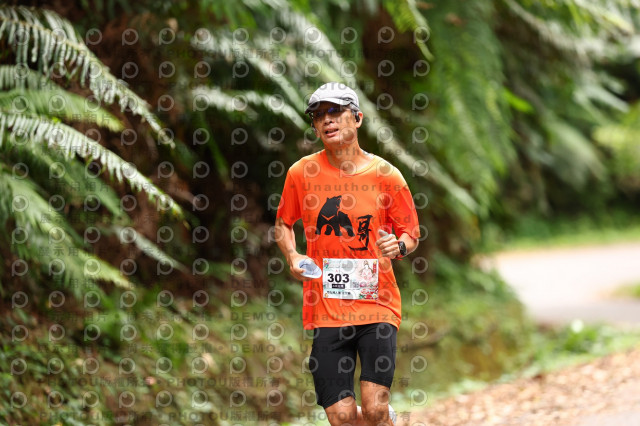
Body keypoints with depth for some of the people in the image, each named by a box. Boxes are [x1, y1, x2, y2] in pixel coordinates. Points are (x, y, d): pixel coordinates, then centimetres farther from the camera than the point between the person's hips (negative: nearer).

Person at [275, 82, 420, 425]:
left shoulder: (385, 175, -1)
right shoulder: (302, 173, 2)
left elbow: (411, 234, 9)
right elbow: (283, 223, 17)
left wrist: (398, 247, -14)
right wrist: (293, 257, -2)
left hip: (376, 304, -1)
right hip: (324, 308, 1)